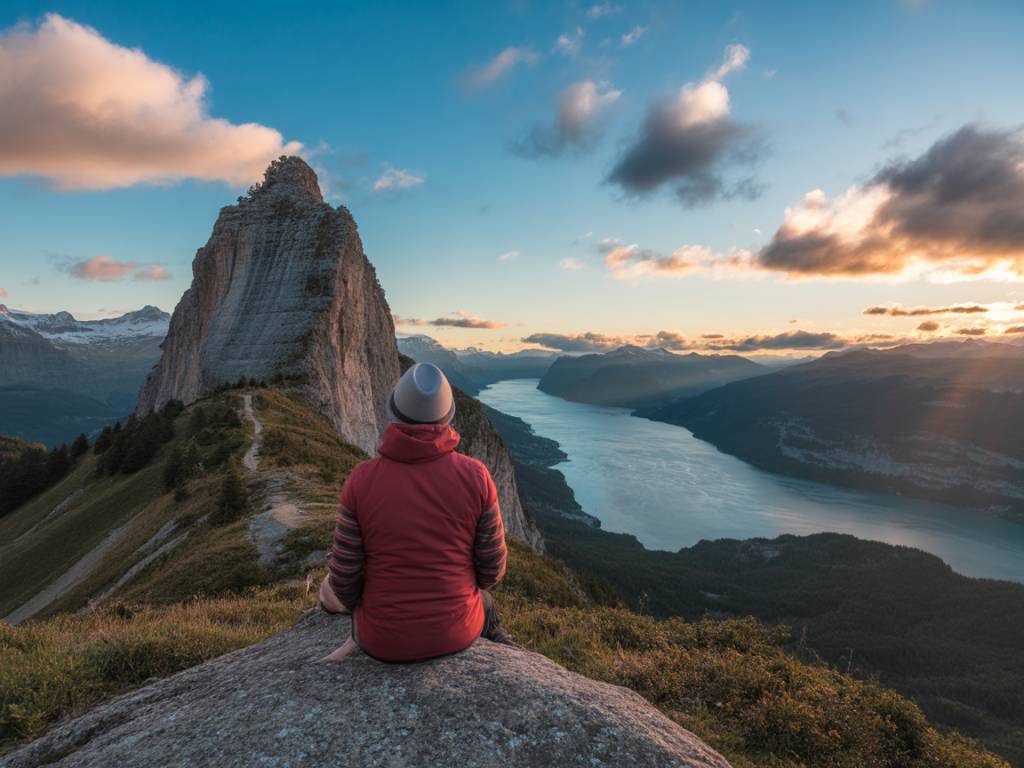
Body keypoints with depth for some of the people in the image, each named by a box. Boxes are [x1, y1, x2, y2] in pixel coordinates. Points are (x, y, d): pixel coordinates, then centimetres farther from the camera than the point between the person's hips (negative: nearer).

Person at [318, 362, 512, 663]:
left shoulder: (361, 481, -19)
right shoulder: (476, 476, -17)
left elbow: (345, 576, -10)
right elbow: (491, 566, -8)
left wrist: (355, 601, 14)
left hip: (387, 633, 0)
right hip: (454, 627, 1)